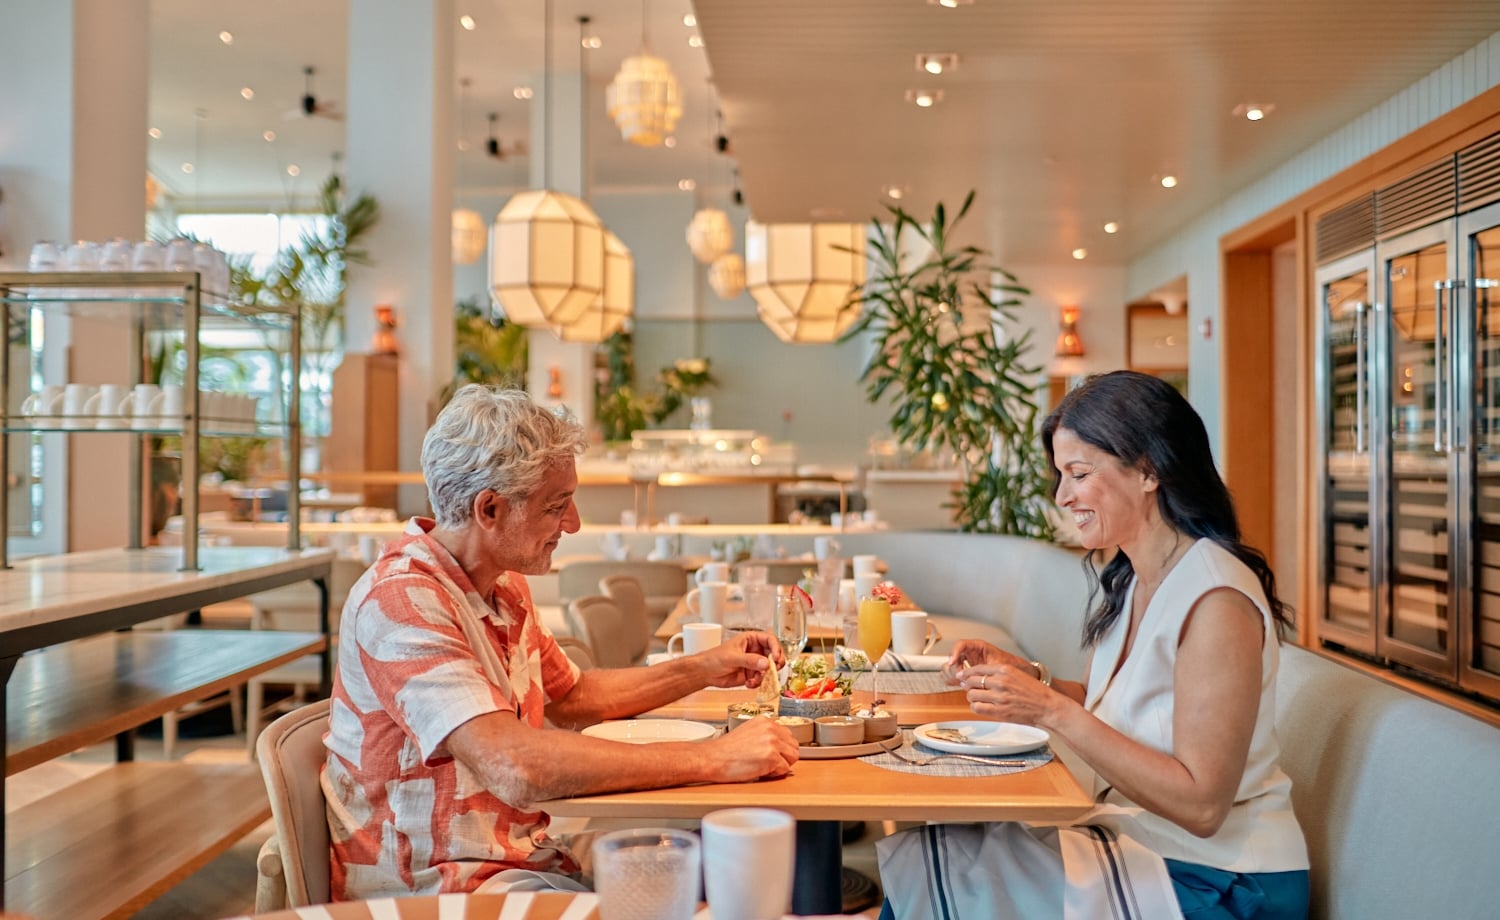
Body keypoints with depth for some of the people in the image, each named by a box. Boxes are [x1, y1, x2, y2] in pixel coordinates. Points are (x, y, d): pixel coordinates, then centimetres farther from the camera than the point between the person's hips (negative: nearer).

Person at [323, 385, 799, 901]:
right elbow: (515, 767, -34)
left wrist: (703, 670, 11)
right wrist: (712, 760, -29)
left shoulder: (505, 586, 9)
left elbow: (569, 697, 23)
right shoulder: (401, 602, -23)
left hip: (524, 853, 9)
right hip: (434, 886, -8)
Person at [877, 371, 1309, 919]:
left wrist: (1054, 711, -25)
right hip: (1133, 841, 7)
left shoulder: (1216, 599, -21)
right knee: (916, 853, -8)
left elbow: (1200, 804, -23)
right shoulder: (1128, 580, 6)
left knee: (926, 868, -14)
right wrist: (1021, 676, -3)